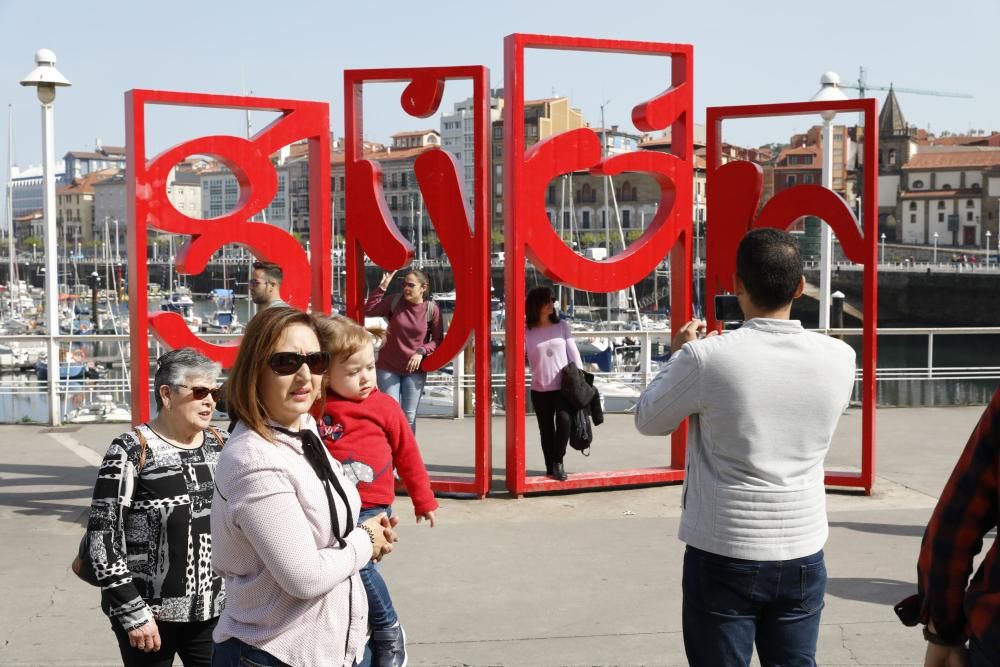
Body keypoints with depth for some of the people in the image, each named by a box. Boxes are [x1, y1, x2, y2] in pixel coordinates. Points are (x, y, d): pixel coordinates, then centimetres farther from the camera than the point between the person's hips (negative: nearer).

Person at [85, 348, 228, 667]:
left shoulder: (221, 446, 5)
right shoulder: (131, 451, -10)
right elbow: (102, 536, -12)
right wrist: (133, 612, -14)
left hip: (212, 611, 4)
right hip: (147, 613, -4)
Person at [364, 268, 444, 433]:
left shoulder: (431, 309, -7)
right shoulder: (395, 302, -4)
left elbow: (437, 340, -3)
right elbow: (369, 310, -10)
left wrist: (421, 351, -18)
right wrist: (383, 286, -13)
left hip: (415, 370, 0)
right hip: (388, 367, 0)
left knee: (409, 417, 6)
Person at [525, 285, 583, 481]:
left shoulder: (562, 326, 5)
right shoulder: (527, 333, 0)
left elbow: (573, 353, 5)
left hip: (564, 387, 0)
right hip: (540, 390, 0)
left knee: (564, 420, -23)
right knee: (546, 431, 6)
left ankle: (558, 461, -7)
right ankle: (550, 468, 18)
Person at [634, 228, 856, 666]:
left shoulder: (706, 358, -17)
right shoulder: (838, 358, -6)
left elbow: (648, 420, -1)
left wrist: (679, 357, 13)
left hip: (724, 555, -3)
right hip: (803, 555, 3)